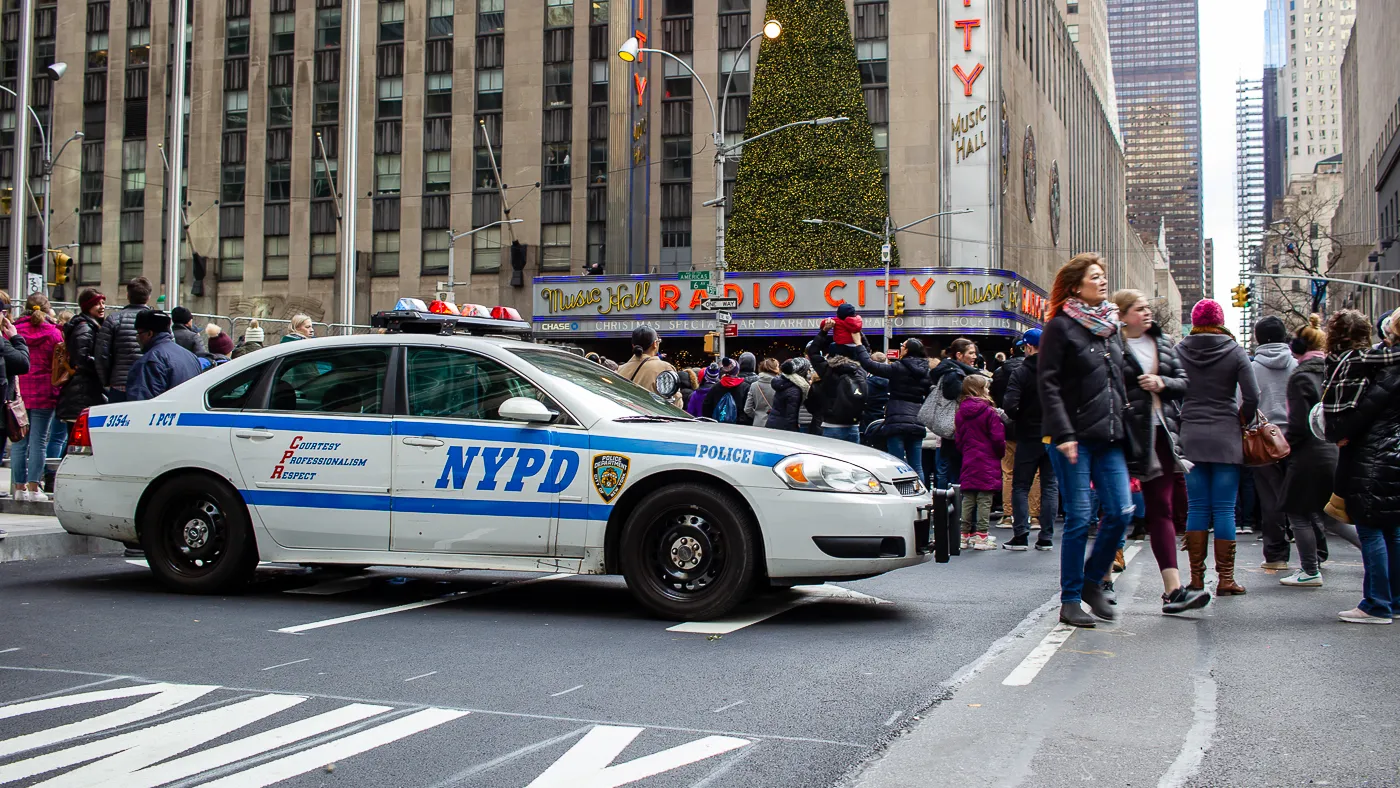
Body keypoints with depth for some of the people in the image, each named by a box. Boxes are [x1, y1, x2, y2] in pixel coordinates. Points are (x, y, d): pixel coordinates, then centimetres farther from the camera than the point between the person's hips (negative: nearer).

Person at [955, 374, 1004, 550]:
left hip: (968, 462, 6)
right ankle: (981, 536, -3)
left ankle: (965, 534, 13)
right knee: (984, 499, -3)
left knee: (968, 499, 11)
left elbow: (958, 438, 12)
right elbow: (998, 438, -10)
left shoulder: (961, 412, 6)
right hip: (987, 462, -6)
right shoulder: (989, 412, -11)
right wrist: (1001, 451, 8)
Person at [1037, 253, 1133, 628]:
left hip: (1109, 436, 7)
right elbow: (1048, 384, -11)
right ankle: (1070, 601, 6)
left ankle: (1092, 582, 19)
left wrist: (1122, 423, 16)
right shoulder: (1061, 326, -5)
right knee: (1079, 518, -4)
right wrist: (1063, 434, -18)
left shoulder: (1108, 326, 16)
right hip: (1074, 438, -7)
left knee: (1121, 511, 0)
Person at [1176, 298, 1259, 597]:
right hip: (1226, 438, -2)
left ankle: (1196, 577, 7)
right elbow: (1251, 397, -8)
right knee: (1224, 509, 1)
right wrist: (1242, 419, 9)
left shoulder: (1179, 351, 2)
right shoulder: (1235, 351, -2)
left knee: (1197, 509, 6)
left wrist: (1181, 422, 10)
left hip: (1191, 437, 2)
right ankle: (1225, 579, 2)